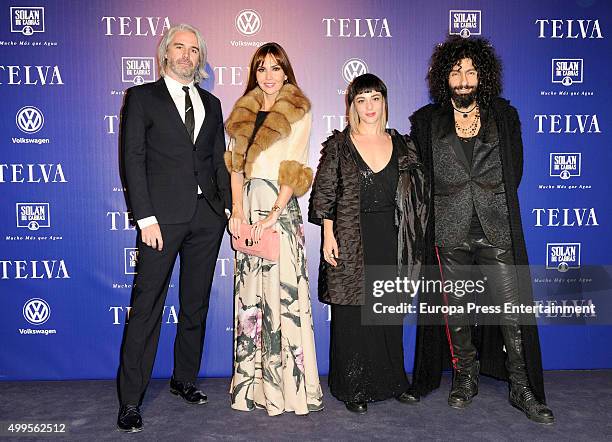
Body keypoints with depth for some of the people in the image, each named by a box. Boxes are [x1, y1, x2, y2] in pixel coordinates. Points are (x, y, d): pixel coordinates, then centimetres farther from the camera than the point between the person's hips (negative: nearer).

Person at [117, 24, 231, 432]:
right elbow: (134, 158, -4)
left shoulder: (211, 103, 17)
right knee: (147, 307, -4)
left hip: (207, 216, 5)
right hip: (163, 215, -5)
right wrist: (146, 218, -12)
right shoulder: (143, 97, 4)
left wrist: (230, 207, 4)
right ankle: (130, 400, 5)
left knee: (196, 305, 12)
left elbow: (220, 161, 16)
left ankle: (185, 380, 27)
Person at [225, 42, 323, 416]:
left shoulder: (299, 112, 2)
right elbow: (236, 165, 10)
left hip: (280, 204, -5)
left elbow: (295, 168, -7)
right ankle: (253, 381, 17)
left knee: (282, 286, -6)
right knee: (249, 289, 6)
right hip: (247, 204, 5)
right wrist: (238, 210, -4)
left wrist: (273, 214, -16)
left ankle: (287, 383, 3)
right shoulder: (244, 111, 16)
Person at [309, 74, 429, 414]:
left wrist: (412, 242, 5)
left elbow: (418, 194, 11)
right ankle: (354, 388, 15)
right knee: (352, 313, 2)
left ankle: (392, 381, 26)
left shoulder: (402, 145, 10)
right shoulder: (338, 145, 2)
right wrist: (329, 236, -9)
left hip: (391, 241, 3)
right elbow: (325, 193, -1)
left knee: (390, 313, 11)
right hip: (351, 241, -3)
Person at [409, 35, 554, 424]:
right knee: (456, 309, 9)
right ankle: (465, 378, 27)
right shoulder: (427, 121, 6)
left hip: (497, 228, 0)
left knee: (512, 310, -1)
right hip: (449, 231, 0)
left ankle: (523, 390, 13)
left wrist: (492, 201, 4)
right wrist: (451, 200, 4)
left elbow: (515, 171, 10)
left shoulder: (504, 116, 8)